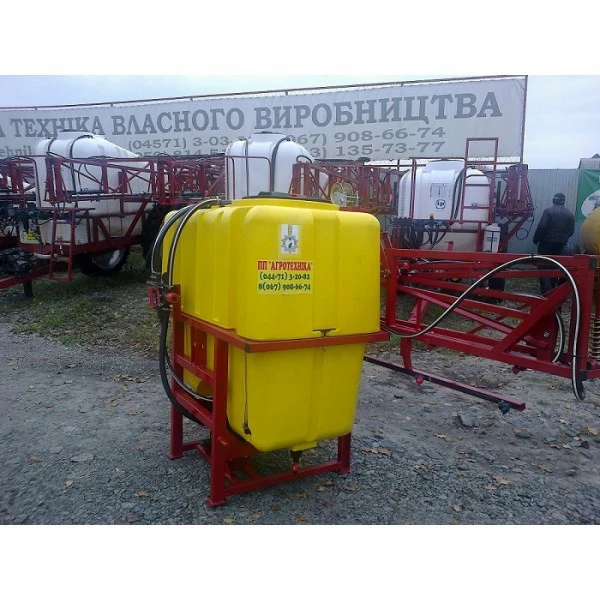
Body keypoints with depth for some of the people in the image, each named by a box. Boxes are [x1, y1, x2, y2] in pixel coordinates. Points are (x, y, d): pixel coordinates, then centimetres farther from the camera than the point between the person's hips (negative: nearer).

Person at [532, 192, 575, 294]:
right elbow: (571, 231, 7)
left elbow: (542, 227, -16)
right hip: (561, 245, 5)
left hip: (547, 243, -5)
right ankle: (552, 288, 21)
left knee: (544, 266, -2)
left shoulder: (548, 211, -8)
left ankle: (546, 291, -10)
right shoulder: (570, 214, 8)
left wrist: (536, 239, -6)